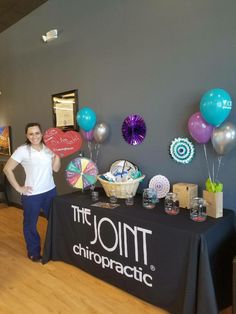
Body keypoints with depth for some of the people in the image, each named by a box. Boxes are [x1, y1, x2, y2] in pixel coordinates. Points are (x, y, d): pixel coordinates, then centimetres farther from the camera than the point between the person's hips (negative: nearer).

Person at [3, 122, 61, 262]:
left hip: (50, 191, 5)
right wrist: (18, 188, -11)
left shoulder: (48, 148, 1)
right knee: (30, 224, 10)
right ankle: (34, 252, 33)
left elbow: (56, 168, 1)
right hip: (32, 194, -4)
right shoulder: (22, 150, -12)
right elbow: (7, 169, -11)